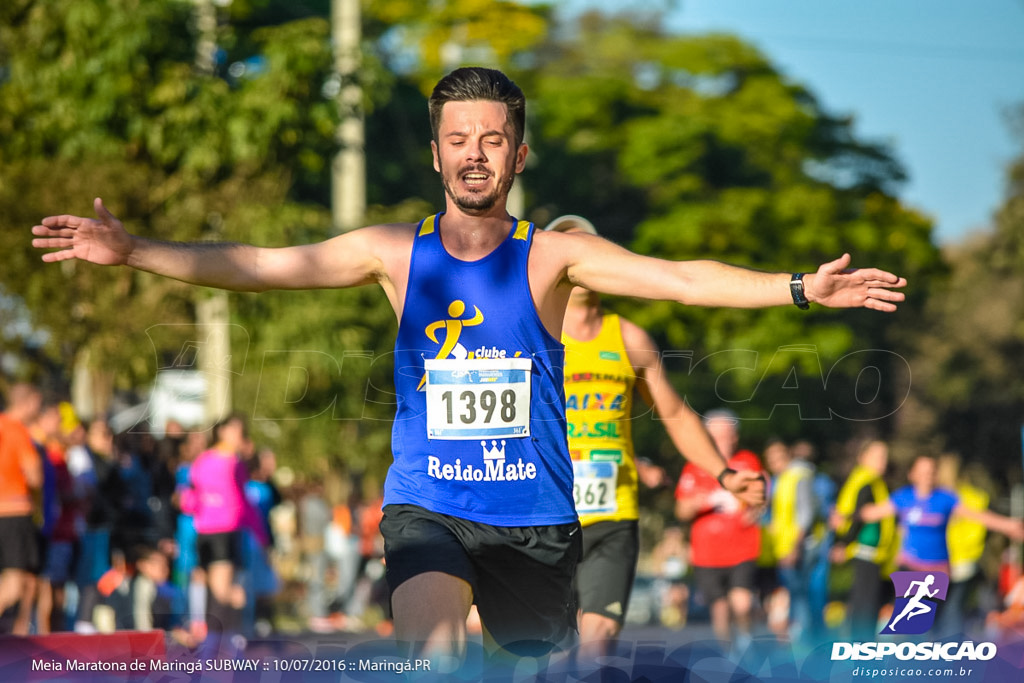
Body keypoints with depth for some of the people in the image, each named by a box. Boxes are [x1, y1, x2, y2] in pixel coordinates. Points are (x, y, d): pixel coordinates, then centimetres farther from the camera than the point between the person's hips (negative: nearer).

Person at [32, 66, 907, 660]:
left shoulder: (552, 256, -3)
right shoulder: (396, 252, 2)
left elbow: (681, 277, -12)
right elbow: (262, 266, 1)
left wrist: (797, 288, -25)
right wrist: (133, 252, -7)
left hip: (535, 515, 1)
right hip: (427, 505, 0)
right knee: (434, 641, -27)